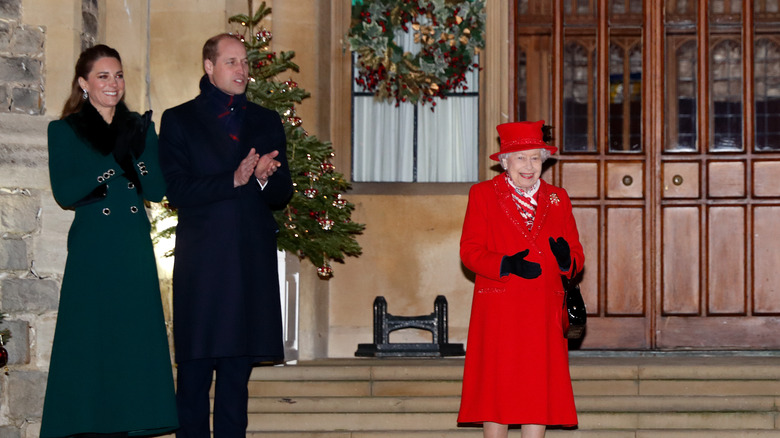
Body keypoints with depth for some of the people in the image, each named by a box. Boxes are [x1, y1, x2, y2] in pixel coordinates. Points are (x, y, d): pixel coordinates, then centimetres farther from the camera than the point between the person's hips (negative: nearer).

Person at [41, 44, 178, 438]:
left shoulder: (140, 128, 12)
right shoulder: (64, 131, 3)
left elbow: (157, 190, 3)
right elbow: (64, 193, -9)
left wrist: (138, 151, -13)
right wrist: (114, 159, -16)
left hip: (135, 253, 3)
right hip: (91, 253, -3)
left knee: (132, 344, 3)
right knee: (89, 346, -3)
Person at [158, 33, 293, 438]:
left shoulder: (267, 122, 17)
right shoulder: (179, 121, 6)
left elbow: (283, 194, 12)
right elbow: (177, 191, -5)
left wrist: (264, 177, -10)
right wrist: (233, 180, -16)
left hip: (252, 265, 3)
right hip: (200, 264, -3)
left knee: (237, 371, 4)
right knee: (194, 372, -3)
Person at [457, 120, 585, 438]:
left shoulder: (557, 200, 13)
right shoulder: (483, 195, 4)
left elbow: (576, 257, 11)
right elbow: (470, 252, -2)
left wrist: (566, 259, -13)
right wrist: (507, 264, -18)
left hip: (544, 314, 3)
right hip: (498, 313, -3)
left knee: (540, 396, 0)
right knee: (496, 394, -2)